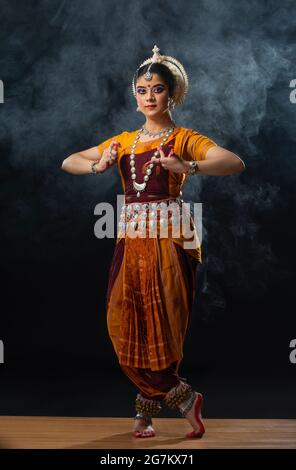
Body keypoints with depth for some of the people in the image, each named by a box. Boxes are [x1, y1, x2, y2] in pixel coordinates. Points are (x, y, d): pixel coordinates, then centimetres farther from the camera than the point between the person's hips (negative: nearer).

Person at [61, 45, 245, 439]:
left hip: (169, 240, -5)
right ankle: (182, 398, 15)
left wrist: (187, 167, -28)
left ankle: (147, 410, 14)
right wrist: (98, 166, -4)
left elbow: (236, 163, -13)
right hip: (131, 240, 5)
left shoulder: (184, 139, 2)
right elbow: (68, 162, 18)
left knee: (161, 326, -4)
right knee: (128, 328, 1)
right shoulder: (123, 141, 15)